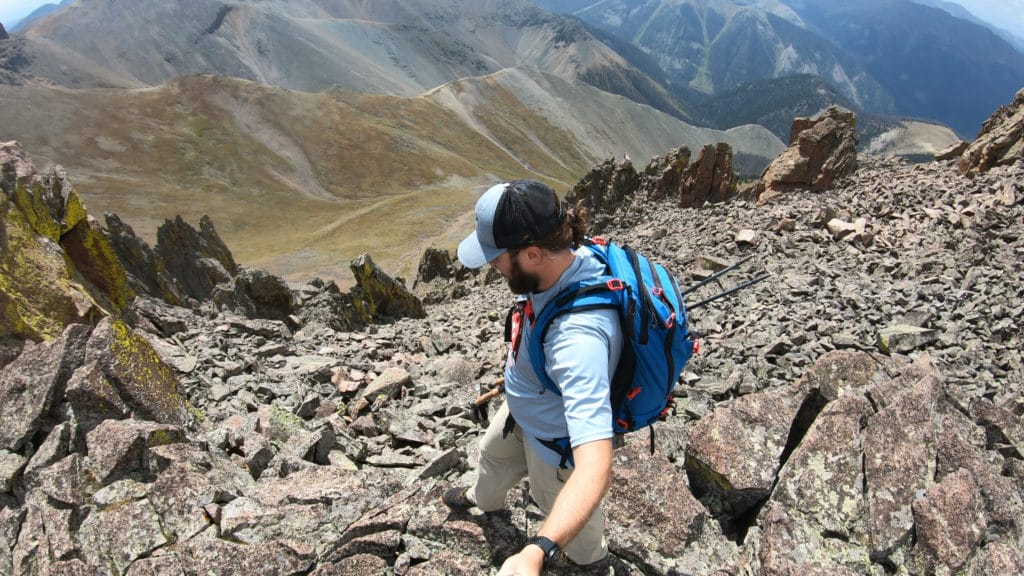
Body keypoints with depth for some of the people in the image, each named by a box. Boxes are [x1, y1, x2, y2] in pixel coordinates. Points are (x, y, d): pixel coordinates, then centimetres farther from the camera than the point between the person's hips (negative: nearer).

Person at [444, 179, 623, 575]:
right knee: (494, 453, 36)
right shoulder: (572, 254, -23)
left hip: (559, 440, -7)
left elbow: (595, 466, -53)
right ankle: (485, 499, 71)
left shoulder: (578, 337, -49)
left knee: (566, 520, 26)